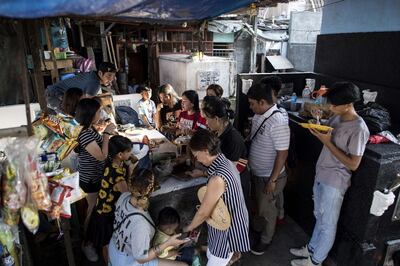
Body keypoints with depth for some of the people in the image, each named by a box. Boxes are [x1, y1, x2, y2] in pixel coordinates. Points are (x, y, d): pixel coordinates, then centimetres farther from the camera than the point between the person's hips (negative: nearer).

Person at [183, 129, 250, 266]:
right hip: (232, 219, 8)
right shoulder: (226, 162, -6)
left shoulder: (217, 179, -34)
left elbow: (203, 213, -22)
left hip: (228, 228, -8)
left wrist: (188, 228, -5)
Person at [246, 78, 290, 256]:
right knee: (259, 204, 27)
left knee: (266, 209, 14)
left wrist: (272, 180, -20)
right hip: (255, 173, 8)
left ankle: (266, 240, 37)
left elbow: (282, 154, -25)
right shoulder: (259, 115, -3)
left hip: (268, 177, -7)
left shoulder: (278, 123, -29)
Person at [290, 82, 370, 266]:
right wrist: (318, 130, -6)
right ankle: (311, 248, 43)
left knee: (327, 224, 11)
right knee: (319, 217, 24)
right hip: (320, 175, 8)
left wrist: (327, 142, -24)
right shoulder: (336, 117, 2)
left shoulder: (359, 129, -22)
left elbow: (353, 164, -22)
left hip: (334, 182, -8)